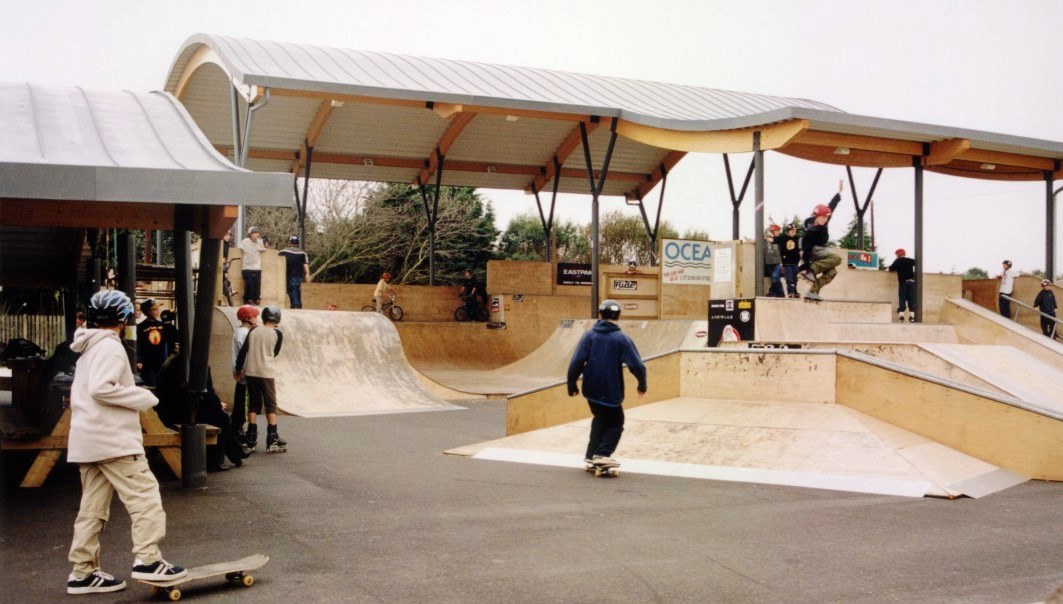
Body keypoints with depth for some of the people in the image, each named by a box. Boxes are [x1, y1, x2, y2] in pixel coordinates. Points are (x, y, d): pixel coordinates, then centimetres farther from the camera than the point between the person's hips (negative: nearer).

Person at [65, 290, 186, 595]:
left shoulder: (88, 349, 20)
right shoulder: (110, 347, -10)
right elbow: (101, 388, -23)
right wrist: (143, 398, -15)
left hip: (87, 440, 10)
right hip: (114, 439, -10)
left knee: (92, 507, 10)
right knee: (144, 495, -7)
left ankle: (83, 572, 12)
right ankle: (147, 559, -11)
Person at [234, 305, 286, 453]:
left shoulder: (253, 330, 4)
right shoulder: (277, 334, -3)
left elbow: (243, 350, 3)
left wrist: (238, 369, 12)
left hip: (250, 372, 3)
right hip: (266, 373, -3)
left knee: (253, 404, 12)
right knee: (271, 405, 3)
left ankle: (251, 439, 11)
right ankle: (272, 440, -2)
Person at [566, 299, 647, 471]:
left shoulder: (589, 336, -1)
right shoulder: (622, 339, -8)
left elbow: (576, 363, -7)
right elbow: (637, 366, -10)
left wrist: (572, 386, 3)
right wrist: (642, 386, 6)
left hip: (591, 390, 4)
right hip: (611, 392, -4)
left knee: (600, 420, 24)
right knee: (616, 423, 11)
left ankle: (591, 454, 24)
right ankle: (603, 453, -7)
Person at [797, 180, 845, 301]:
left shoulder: (823, 222, -9)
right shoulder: (810, 232, -30)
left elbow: (832, 205, 0)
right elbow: (806, 251, -30)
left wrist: (839, 191, -3)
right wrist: (805, 267, -32)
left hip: (820, 250, 8)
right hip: (813, 251, -8)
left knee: (831, 271, -3)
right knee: (836, 259, -24)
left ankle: (813, 291, -8)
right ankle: (810, 271, -26)